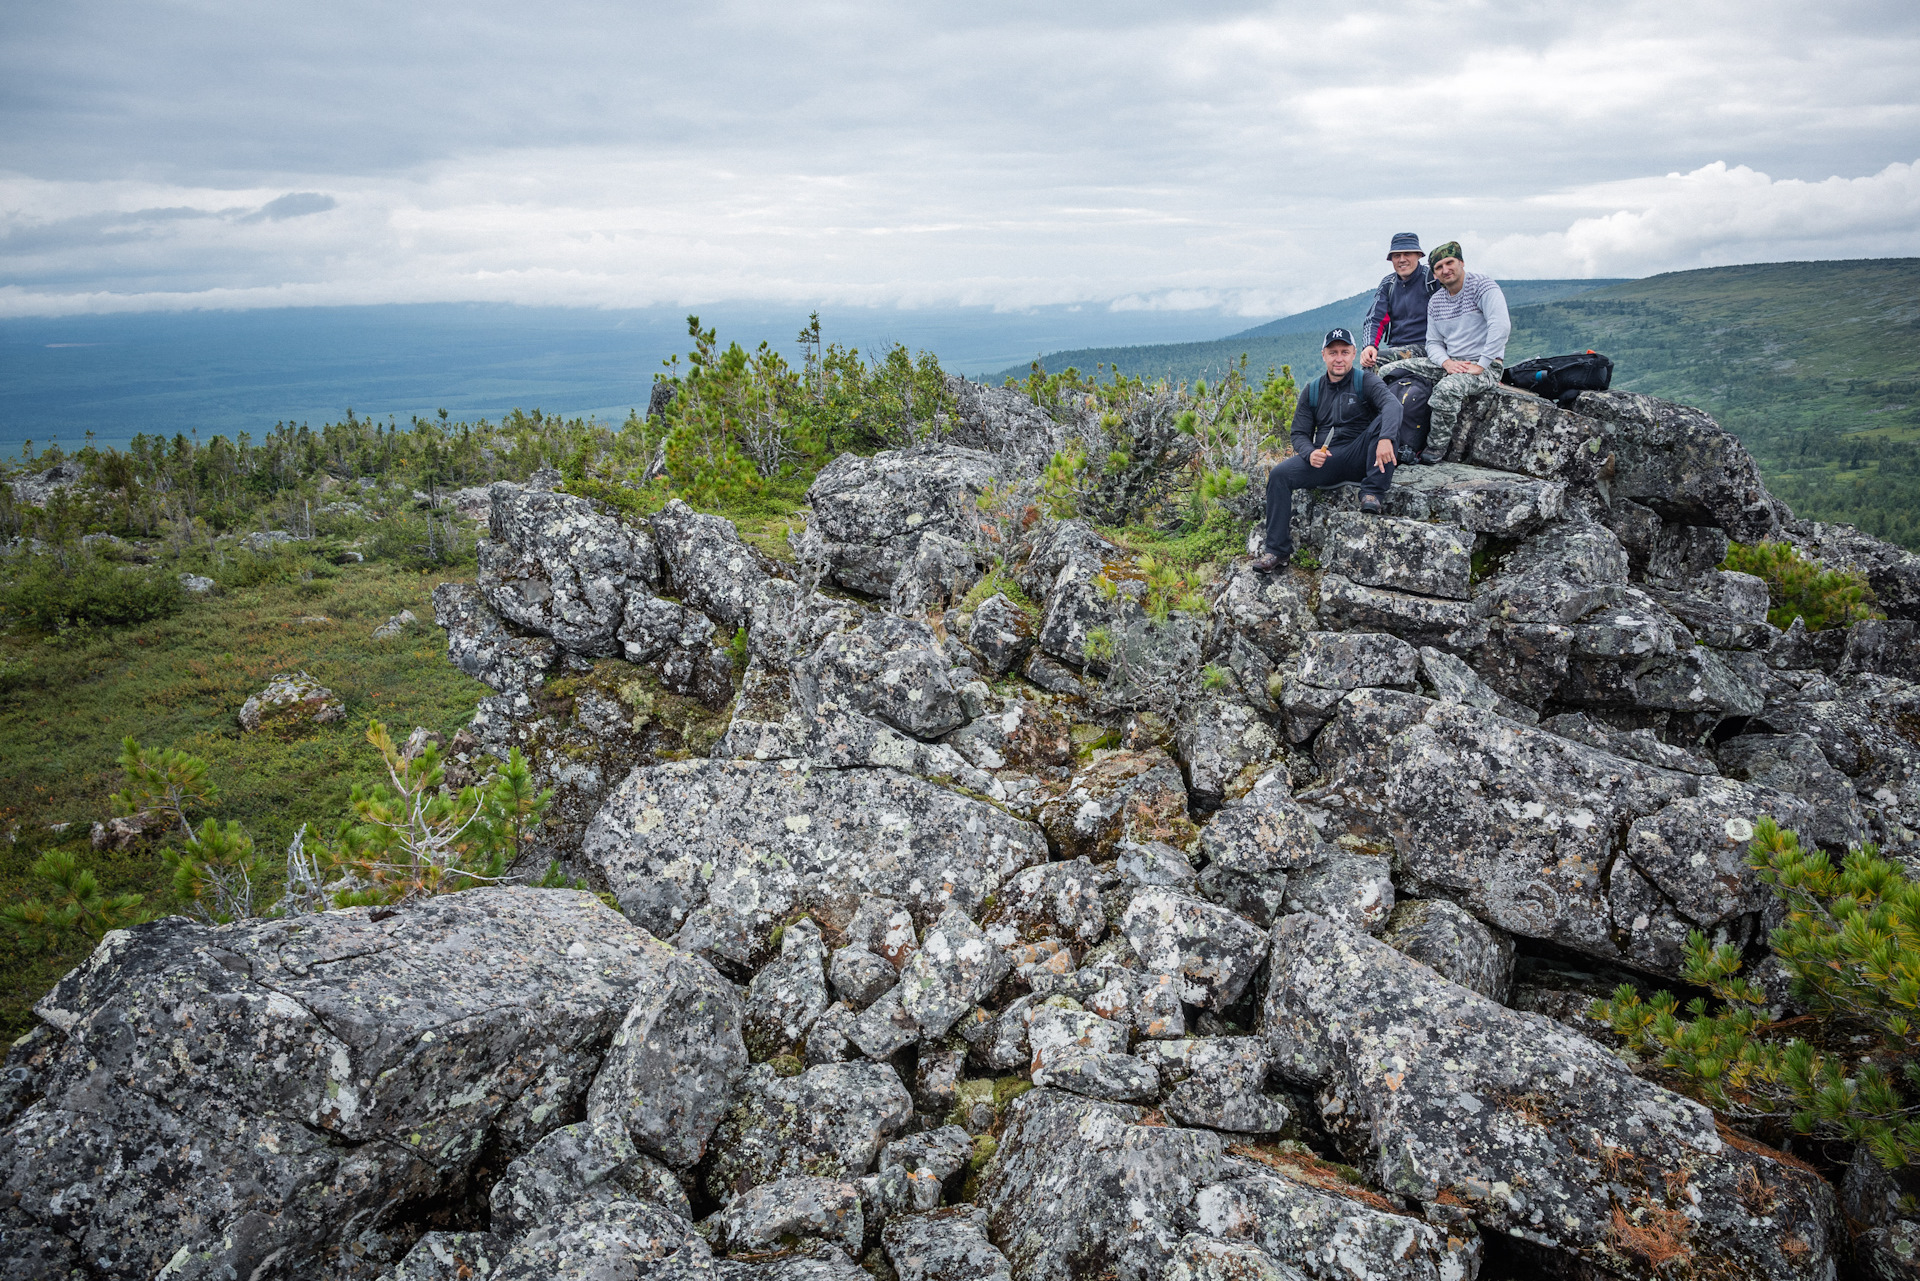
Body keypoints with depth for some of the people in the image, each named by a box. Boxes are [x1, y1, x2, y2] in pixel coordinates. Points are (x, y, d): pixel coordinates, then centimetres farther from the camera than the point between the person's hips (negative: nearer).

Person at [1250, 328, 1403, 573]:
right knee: (1279, 474, -19)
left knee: (1383, 421, -28)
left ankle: (1371, 493, -24)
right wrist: (1310, 453, -15)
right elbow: (1300, 433, 10)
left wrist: (1386, 438, -43)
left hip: (1359, 458, -3)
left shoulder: (1365, 382, 0)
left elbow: (1391, 404, -20)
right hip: (1326, 461, 3)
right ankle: (1277, 551, -16)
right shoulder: (1312, 391, 12)